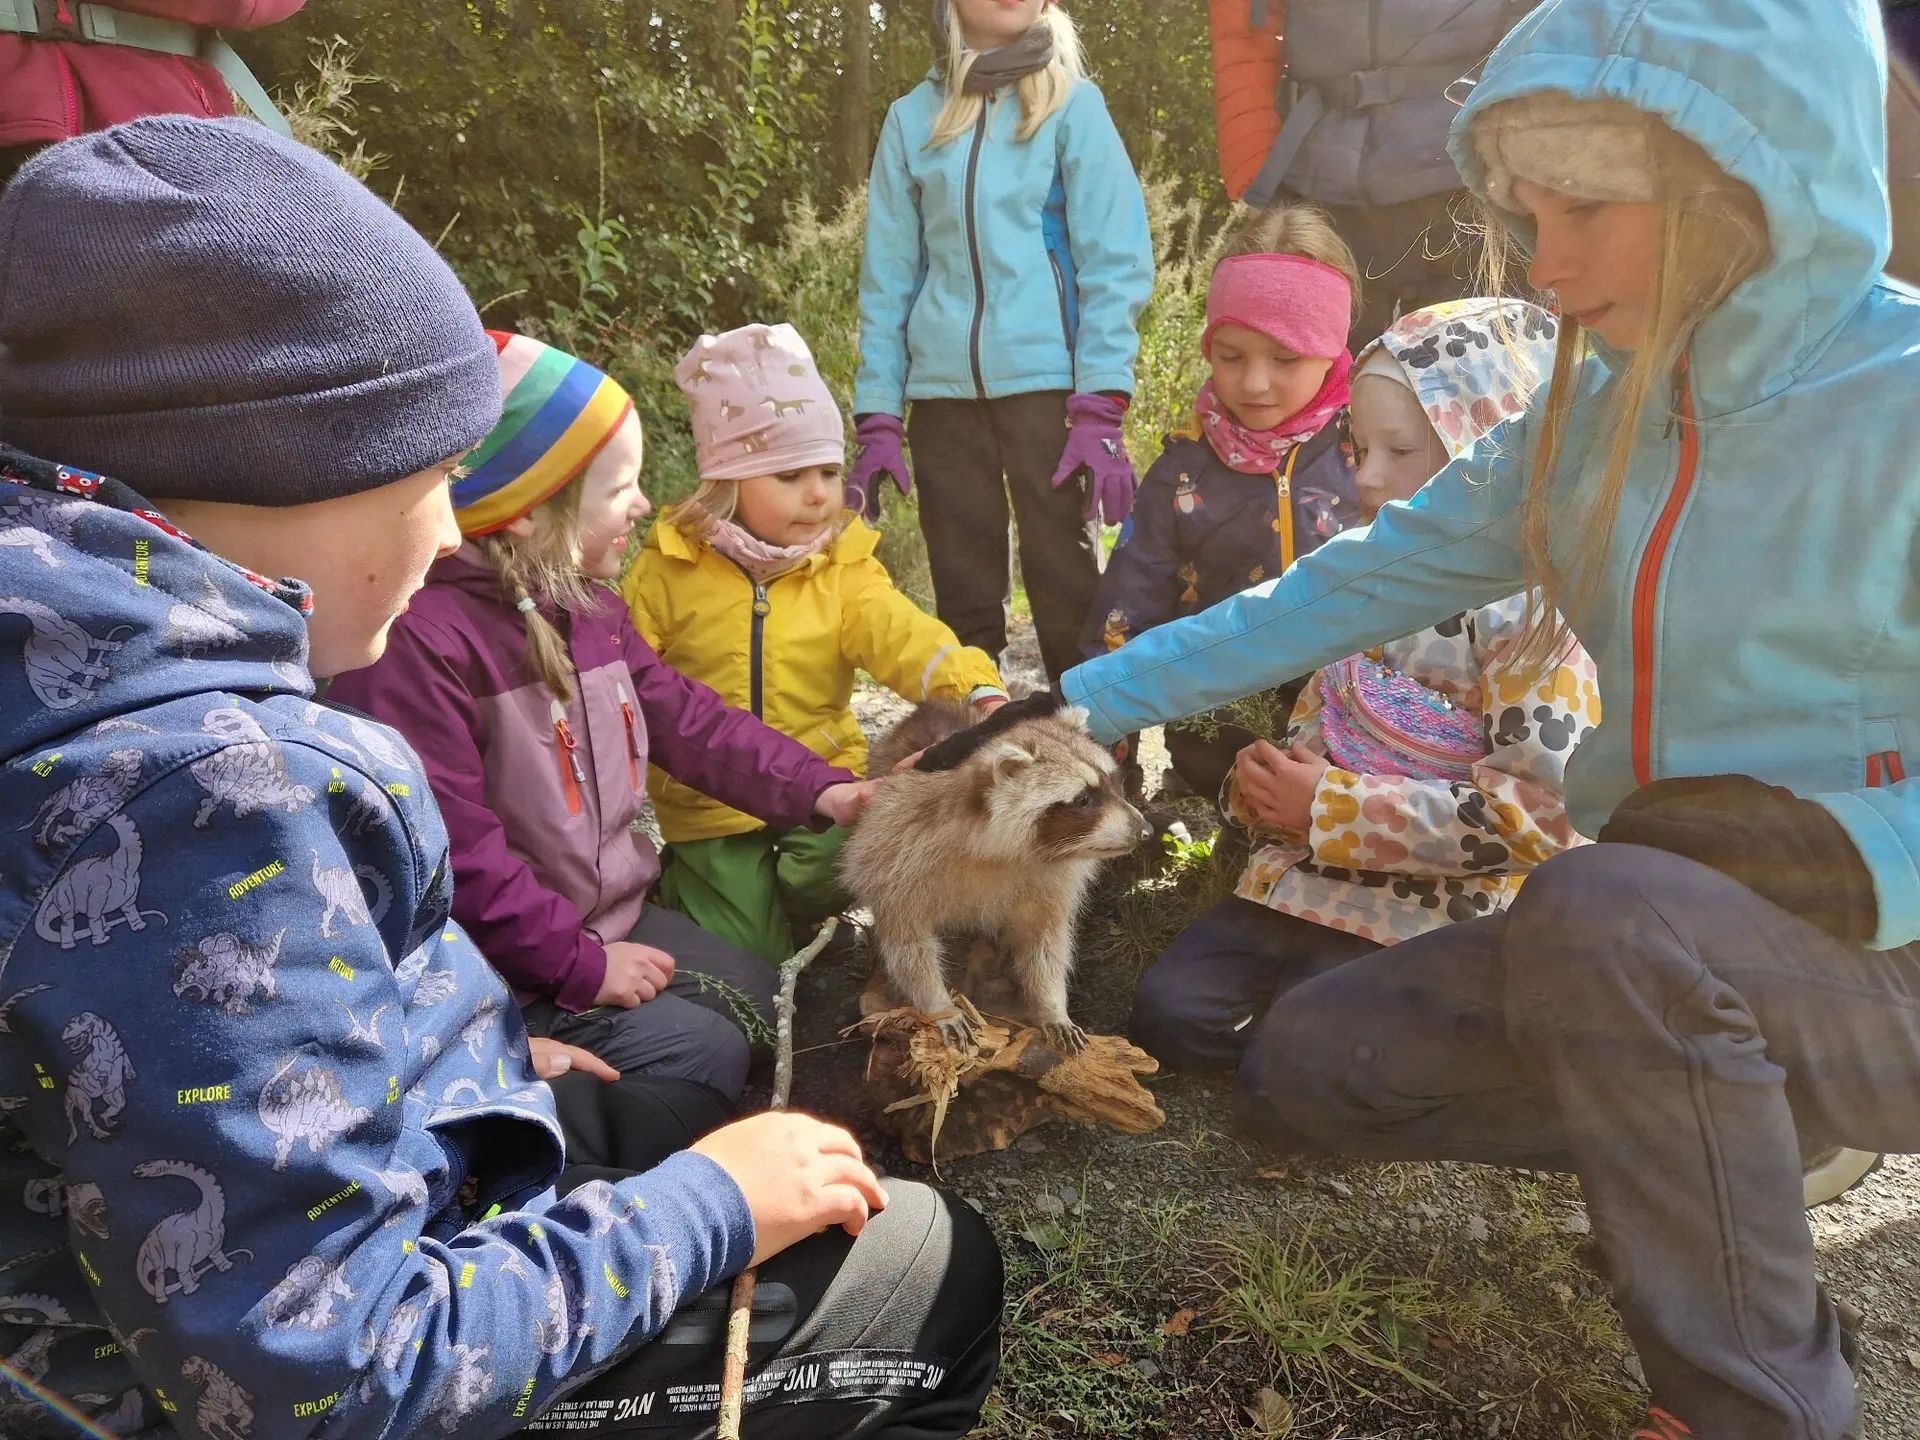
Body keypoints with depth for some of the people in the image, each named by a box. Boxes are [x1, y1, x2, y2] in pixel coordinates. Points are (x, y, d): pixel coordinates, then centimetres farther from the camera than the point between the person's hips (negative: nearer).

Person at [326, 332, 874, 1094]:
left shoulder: (587, 607, 6)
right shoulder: (416, 637, -26)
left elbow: (683, 715, 9)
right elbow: (446, 848, -27)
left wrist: (817, 788, -1)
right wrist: (581, 963, -20)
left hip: (610, 917, 9)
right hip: (497, 969, -9)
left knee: (757, 996, 8)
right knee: (702, 1054, -14)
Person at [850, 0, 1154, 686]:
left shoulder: (1072, 102, 6)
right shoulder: (912, 118, 12)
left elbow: (1116, 260, -2)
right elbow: (887, 276, 11)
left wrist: (1101, 409, -12)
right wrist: (876, 419, 2)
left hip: (1048, 379, -2)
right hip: (942, 389, 3)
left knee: (1066, 591, -1)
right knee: (963, 601, 7)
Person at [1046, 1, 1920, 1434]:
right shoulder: (1593, 425, 3)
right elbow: (1365, 581, 3)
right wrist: (1081, 703, 2)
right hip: (1662, 947, 7)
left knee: (1601, 911, -36)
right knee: (1325, 1061, 1)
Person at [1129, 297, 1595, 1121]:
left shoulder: (1533, 605, -13)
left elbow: (1535, 811, -19)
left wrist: (1329, 808, -18)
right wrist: (1268, 782, -2)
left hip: (1435, 915, -7)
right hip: (1305, 878, 7)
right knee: (1166, 1015, -7)